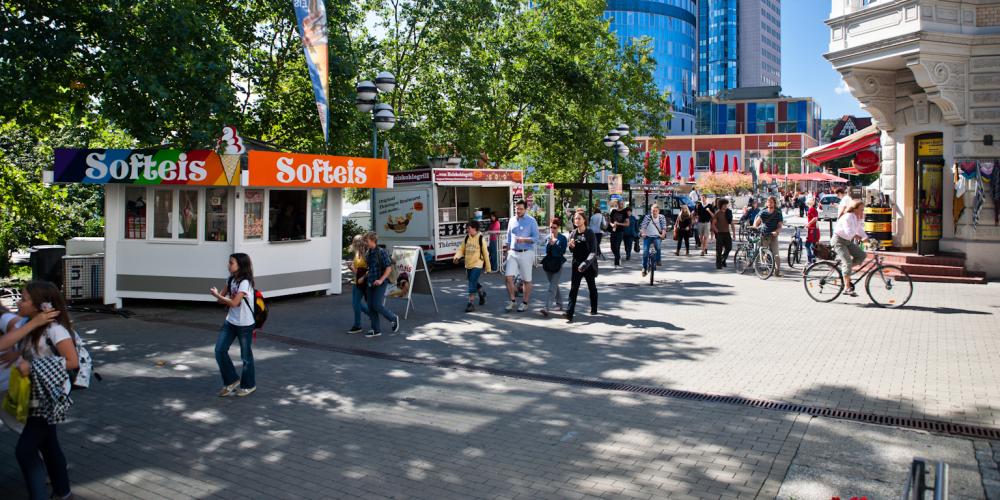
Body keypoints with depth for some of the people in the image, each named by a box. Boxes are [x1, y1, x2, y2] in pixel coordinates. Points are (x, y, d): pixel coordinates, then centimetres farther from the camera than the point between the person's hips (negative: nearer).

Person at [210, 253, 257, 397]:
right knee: (220, 350, 3)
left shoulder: (245, 282, -20)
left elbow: (234, 303, -25)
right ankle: (231, 381, 18)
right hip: (230, 322, 8)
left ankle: (248, 385, 24)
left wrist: (217, 296, -15)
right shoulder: (231, 279, 5)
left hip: (245, 324, -8)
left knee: (246, 355, 6)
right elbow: (222, 297, 11)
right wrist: (220, 297, -11)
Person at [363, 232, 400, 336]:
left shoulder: (382, 252, -12)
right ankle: (376, 330, 14)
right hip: (370, 283, 8)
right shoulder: (368, 253, 10)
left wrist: (381, 280, -21)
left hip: (380, 283, -8)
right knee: (370, 306, 6)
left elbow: (389, 268, -13)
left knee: (377, 305, -10)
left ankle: (394, 319, 13)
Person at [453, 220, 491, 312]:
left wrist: (488, 268, 0)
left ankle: (470, 303, -10)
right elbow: (461, 249, 8)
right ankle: (482, 293, 46)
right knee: (472, 282, 19)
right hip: (468, 265, 6)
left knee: (472, 283, -15)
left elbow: (485, 254, -4)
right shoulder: (466, 238, 4)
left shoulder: (481, 239, -8)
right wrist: (457, 256, -15)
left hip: (477, 264, -6)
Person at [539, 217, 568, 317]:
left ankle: (547, 308, -19)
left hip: (557, 264, -5)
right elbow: (546, 251, 0)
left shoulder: (562, 238, -4)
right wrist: (550, 242, -15)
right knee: (554, 285, 15)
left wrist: (554, 244, -16)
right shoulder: (548, 237, 7)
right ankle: (559, 303, 30)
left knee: (553, 287, -11)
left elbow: (563, 252, -10)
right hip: (548, 264, 5)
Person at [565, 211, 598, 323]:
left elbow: (593, 251, -18)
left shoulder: (590, 233, -11)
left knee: (591, 287, 16)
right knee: (573, 289, -7)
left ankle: (594, 308, 37)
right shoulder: (573, 234, 3)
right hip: (576, 265, 3)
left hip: (589, 265, -3)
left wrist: (586, 263, -32)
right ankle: (569, 314, -11)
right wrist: (571, 246, -11)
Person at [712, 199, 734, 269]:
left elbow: (731, 223, 13)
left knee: (729, 247, 0)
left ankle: (723, 260, 23)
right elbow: (713, 224, -5)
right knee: (719, 249, -3)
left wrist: (733, 232, 9)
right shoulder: (717, 213, -4)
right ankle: (718, 264, 6)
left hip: (727, 232, 4)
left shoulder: (729, 212, 8)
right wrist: (717, 231, -15)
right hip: (719, 233, -4)